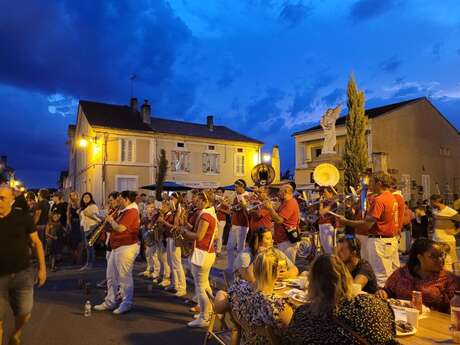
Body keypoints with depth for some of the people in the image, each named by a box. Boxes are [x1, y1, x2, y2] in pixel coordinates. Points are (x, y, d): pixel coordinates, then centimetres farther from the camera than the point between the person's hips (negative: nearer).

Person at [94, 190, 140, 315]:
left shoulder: (131, 212, -16)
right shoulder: (123, 212, 16)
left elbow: (120, 228, -25)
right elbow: (114, 228, 22)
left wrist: (111, 220, -9)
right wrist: (110, 221, 5)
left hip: (127, 247, -11)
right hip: (117, 247, 11)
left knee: (124, 277, -3)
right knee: (111, 276, 16)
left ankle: (126, 304, 8)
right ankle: (110, 302, 27)